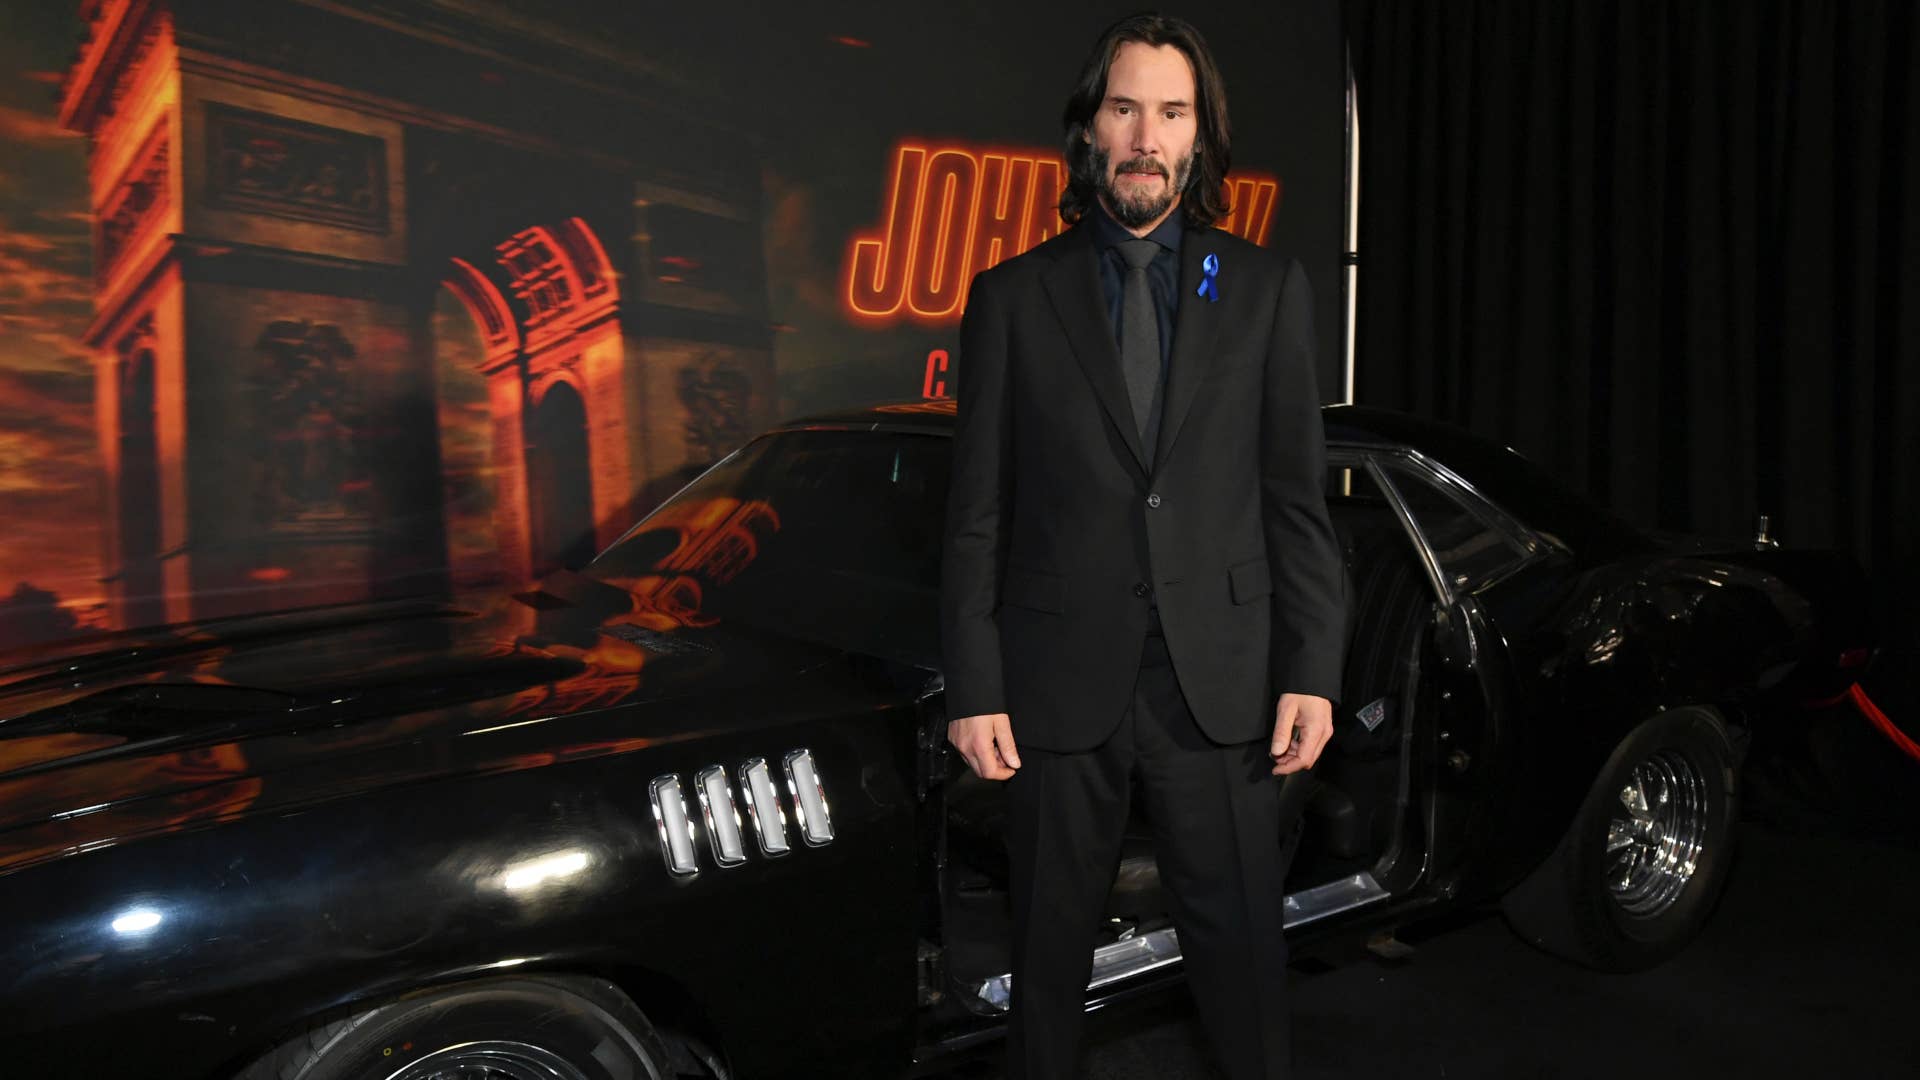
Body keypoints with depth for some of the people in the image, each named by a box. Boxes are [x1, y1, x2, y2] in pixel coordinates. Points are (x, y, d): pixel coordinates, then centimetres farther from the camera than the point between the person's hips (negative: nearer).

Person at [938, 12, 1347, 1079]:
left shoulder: (1268, 289, 7)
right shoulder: (1013, 297, 4)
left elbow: (1299, 498, 5)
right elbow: (978, 513, 2)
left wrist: (1313, 671, -2)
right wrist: (974, 689, -2)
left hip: (1221, 684, 1)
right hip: (1061, 687, 0)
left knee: (1244, 947, 8)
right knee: (1052, 949, 12)